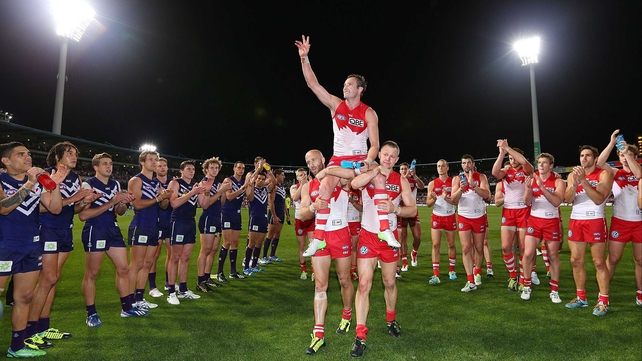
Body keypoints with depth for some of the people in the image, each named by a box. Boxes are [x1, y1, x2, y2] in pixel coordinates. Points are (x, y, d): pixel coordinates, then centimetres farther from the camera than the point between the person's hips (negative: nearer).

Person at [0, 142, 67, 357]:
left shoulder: (39, 182, 6)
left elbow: (55, 209, -1)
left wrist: (56, 185, -14)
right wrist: (28, 184, -30)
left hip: (31, 246, 5)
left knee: (24, 297, 12)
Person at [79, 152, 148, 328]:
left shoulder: (115, 184, 10)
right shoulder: (88, 185, -11)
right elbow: (83, 215, -19)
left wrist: (123, 203, -7)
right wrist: (111, 202, -20)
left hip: (113, 230, 7)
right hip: (94, 231, -7)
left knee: (123, 269, 10)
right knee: (91, 274, 4)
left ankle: (127, 307, 23)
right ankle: (91, 314, 17)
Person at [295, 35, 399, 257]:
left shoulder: (369, 113, -4)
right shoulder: (336, 104, 2)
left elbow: (375, 143, -8)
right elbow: (312, 83, -4)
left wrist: (368, 161, -27)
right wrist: (304, 58, -13)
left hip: (360, 158, -1)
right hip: (338, 158, 1)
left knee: (379, 177, -28)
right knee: (325, 187, -23)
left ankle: (384, 229, -24)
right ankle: (318, 238, -17)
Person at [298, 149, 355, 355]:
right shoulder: (307, 187, 8)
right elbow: (303, 215, -2)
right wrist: (313, 207, -23)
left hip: (340, 235, -2)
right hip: (320, 236, 2)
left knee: (344, 281, 12)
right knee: (320, 285, 1)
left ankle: (347, 315, 37)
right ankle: (319, 334, 5)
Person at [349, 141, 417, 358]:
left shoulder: (401, 180, 2)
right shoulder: (368, 174, -2)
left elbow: (412, 210, -1)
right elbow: (354, 184, -26)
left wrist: (394, 209, -19)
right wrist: (377, 170, -18)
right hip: (368, 236, -2)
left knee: (390, 283, 16)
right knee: (364, 284, -7)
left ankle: (391, 320, 40)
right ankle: (360, 336, 0)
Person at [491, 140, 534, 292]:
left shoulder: (527, 170, 2)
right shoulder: (506, 171, 8)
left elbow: (524, 161, -23)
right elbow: (494, 173, -16)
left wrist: (507, 147, -20)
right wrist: (502, 153, -18)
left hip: (524, 211, -2)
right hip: (508, 212, 2)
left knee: (523, 248, 3)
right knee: (506, 247, -3)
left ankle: (523, 280, 16)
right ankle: (512, 276, 18)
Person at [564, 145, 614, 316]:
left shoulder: (604, 174, -5)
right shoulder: (573, 175, 9)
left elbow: (599, 199, -17)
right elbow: (567, 199, -2)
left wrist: (584, 181, -23)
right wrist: (575, 184, -18)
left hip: (595, 221, -5)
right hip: (576, 221, 5)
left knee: (599, 262, -2)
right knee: (576, 261, 8)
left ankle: (603, 301, 6)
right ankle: (581, 297, 19)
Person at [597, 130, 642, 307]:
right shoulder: (616, 173, 5)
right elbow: (600, 163, -13)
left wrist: (627, 151, -16)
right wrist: (612, 143, -15)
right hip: (620, 221, 0)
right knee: (613, 258, 1)